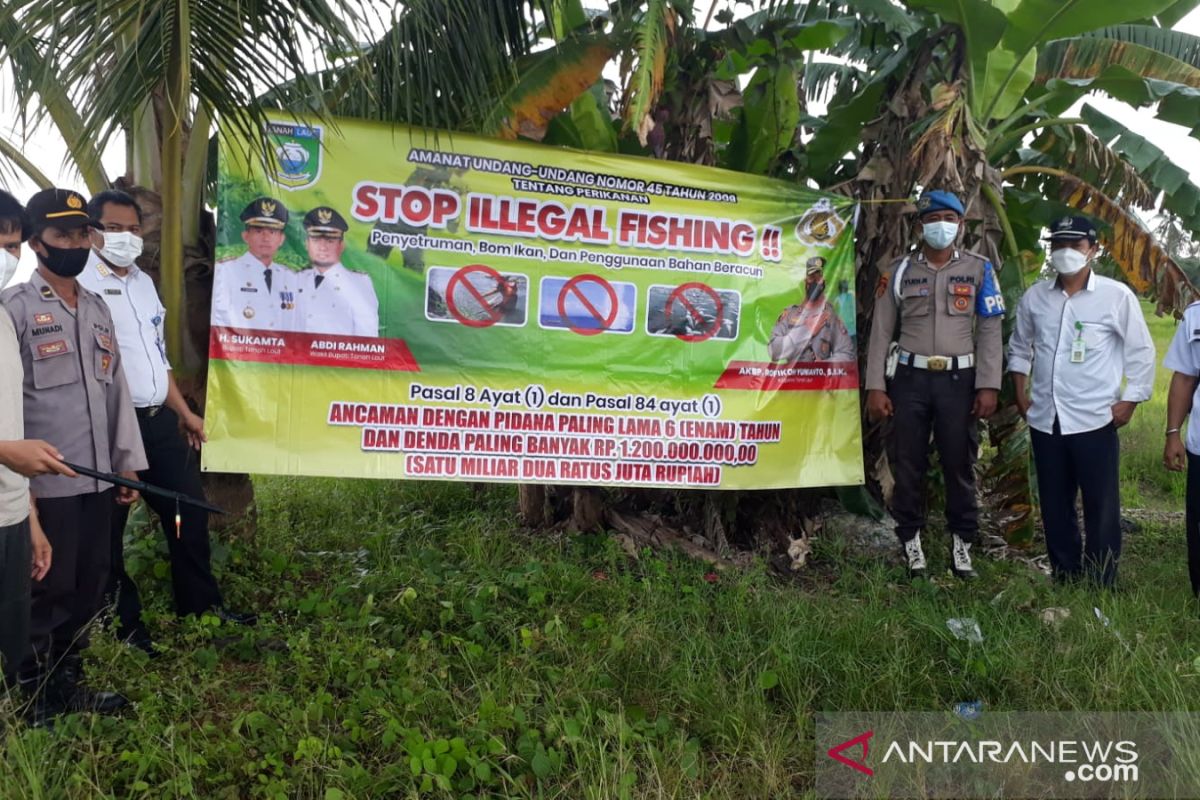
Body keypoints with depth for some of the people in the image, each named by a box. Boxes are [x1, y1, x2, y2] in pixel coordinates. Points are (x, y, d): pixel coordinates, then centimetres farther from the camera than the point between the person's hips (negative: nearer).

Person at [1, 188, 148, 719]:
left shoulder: (97, 309, 14)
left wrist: (128, 462, 11)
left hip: (98, 478, 6)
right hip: (47, 483, -6)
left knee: (89, 590, 14)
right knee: (48, 593, 4)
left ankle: (69, 685, 30)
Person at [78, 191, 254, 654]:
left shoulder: (143, 282, 15)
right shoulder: (80, 283, -11)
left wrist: (184, 412, 22)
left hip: (158, 420, 8)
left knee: (188, 510, 15)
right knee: (108, 529, 7)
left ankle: (201, 603, 30)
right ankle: (124, 622, 22)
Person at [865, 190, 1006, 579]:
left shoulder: (979, 269, 6)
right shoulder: (900, 270, 6)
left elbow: (990, 330, 3)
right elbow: (881, 331, 4)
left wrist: (988, 386, -6)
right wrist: (875, 387, -3)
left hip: (959, 379, 0)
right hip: (911, 377, 1)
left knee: (960, 463, 5)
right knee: (907, 463, 5)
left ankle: (962, 542, 17)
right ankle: (911, 540, 17)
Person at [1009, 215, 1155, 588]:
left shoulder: (1116, 295, -6)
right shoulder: (1035, 296, 5)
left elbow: (1141, 352, -1)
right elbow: (1019, 347, 17)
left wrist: (1129, 401, -6)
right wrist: (1020, 395, 10)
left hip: (1095, 421, -4)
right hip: (1045, 421, 4)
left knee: (1101, 510, 3)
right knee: (1055, 509, 13)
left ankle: (1101, 590, 15)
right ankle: (1064, 582, 28)